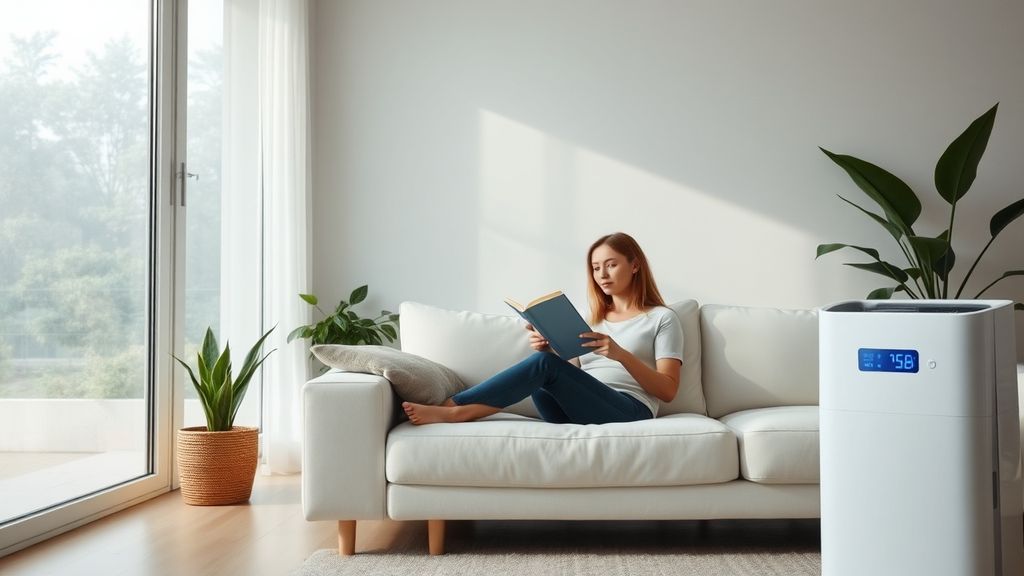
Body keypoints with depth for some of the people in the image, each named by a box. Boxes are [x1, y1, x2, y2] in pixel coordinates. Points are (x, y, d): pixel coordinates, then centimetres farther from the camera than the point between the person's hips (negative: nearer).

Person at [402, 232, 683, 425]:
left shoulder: (663, 318, 11)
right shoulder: (594, 319, 28)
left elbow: (668, 390, 0)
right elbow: (571, 375, 17)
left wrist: (621, 354, -15)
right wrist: (547, 349, -3)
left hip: (630, 411, -5)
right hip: (580, 412, 5)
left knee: (544, 364, -26)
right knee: (543, 372, -28)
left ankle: (454, 408, -25)